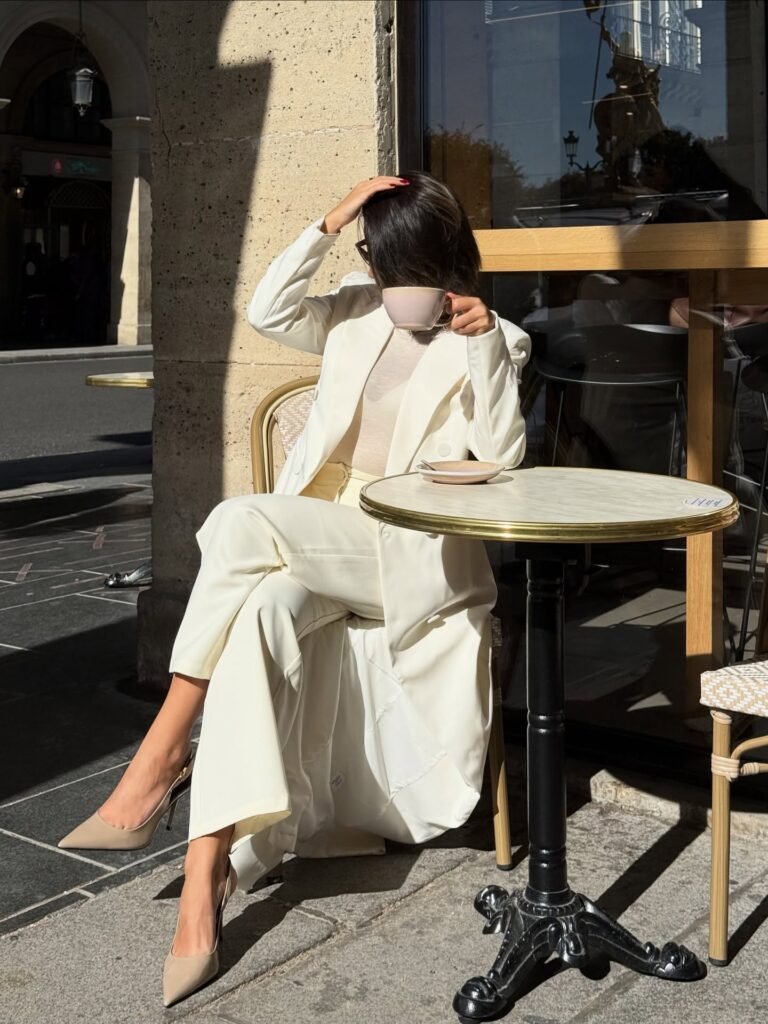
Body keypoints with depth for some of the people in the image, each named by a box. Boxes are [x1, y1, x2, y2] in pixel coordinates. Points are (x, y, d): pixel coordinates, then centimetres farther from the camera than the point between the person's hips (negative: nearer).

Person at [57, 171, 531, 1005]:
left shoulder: (492, 340, 5)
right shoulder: (360, 311, 17)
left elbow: (504, 456, -8)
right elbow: (267, 312, 2)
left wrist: (482, 342, -16)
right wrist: (330, 223, -2)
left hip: (411, 554, -4)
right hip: (311, 544, 4)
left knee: (241, 524, -33)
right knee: (258, 610, -33)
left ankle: (162, 751, -26)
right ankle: (204, 886, -37)